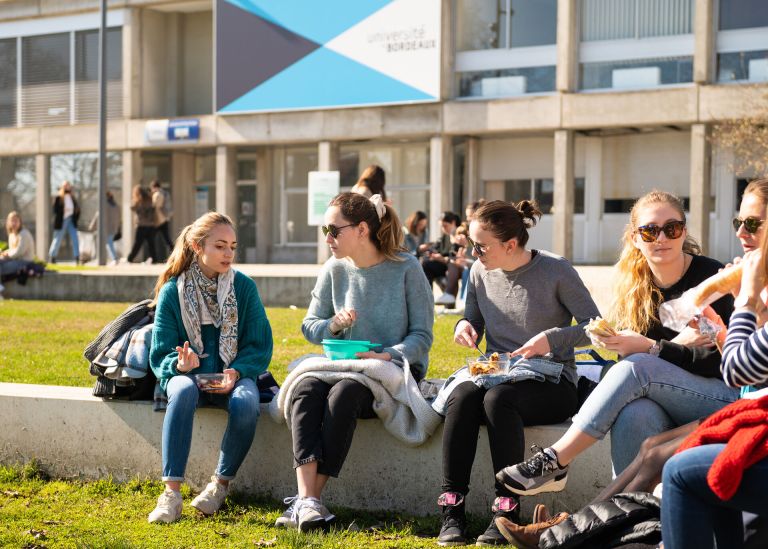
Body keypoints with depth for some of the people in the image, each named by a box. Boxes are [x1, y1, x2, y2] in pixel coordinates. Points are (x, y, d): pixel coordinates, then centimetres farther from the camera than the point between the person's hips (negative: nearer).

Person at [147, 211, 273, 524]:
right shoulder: (172, 291, -2)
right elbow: (160, 354, -1)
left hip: (232, 375, 1)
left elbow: (260, 346, 0)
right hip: (188, 374, -1)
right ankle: (171, 492, -39)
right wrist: (178, 364, -25)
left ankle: (221, 484, -14)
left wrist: (236, 372, -19)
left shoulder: (244, 287, 0)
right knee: (183, 392, -38)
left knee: (246, 404, -35)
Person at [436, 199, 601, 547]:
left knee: (498, 398, -37)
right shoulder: (481, 272, 7)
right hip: (497, 375, 4)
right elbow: (474, 330, 20)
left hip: (550, 383, -4)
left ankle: (506, 511, -32)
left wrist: (552, 338, -19)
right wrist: (465, 325, -3)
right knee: (462, 395, -31)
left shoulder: (556, 271, -7)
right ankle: (451, 511, -32)